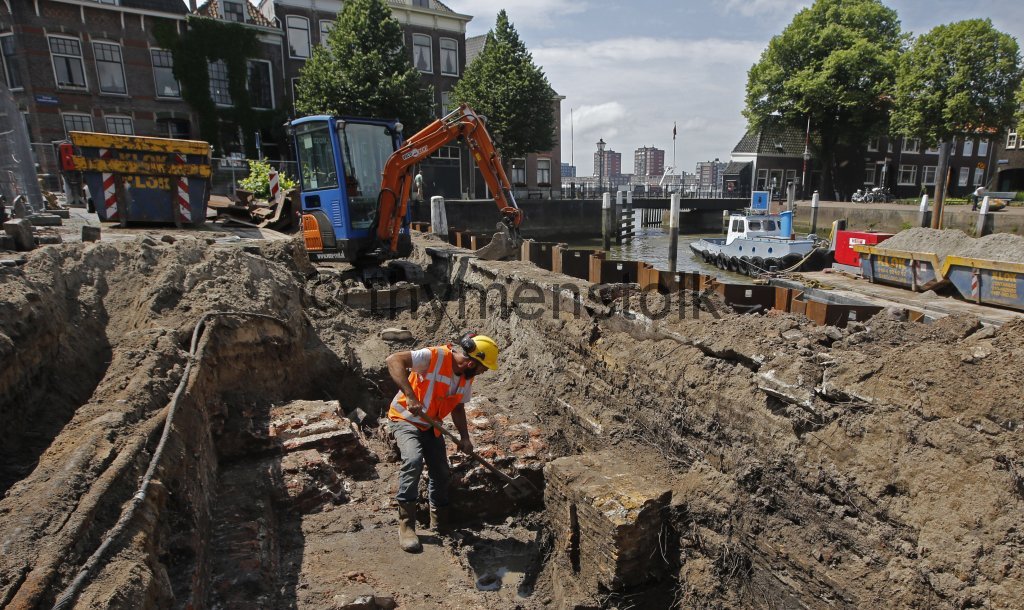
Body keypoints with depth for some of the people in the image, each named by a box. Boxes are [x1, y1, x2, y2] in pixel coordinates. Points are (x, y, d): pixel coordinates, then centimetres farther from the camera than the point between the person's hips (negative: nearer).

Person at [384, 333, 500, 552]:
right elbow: (393, 360, -36)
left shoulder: (467, 378, -3)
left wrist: (464, 437, -3)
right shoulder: (434, 356, -28)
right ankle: (406, 525, -18)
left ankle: (440, 526, 31)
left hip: (431, 426, 7)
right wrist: (410, 396, -43)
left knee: (441, 473, 9)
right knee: (413, 460, -31)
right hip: (405, 419, -7)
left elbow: (458, 407, 10)